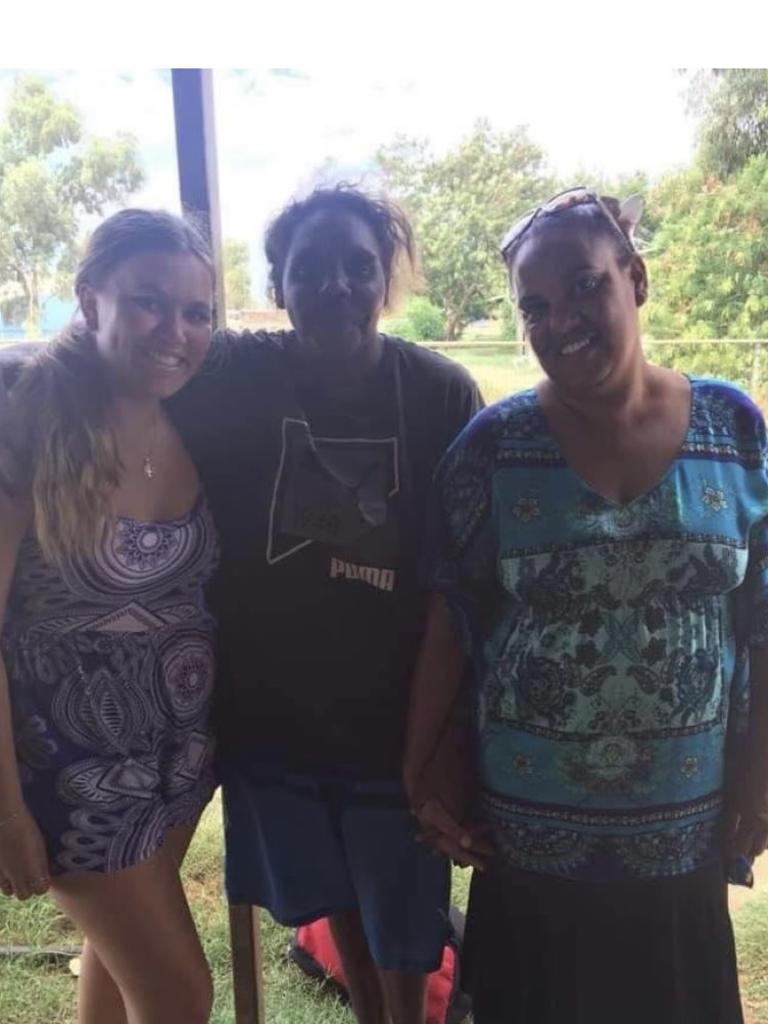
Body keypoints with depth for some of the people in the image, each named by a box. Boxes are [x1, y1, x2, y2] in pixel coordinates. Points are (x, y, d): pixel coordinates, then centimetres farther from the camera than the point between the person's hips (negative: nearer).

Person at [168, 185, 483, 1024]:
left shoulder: (441, 392, -14)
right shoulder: (229, 377, -11)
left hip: (396, 718, -2)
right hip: (271, 711, 2)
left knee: (402, 929, 18)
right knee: (337, 903, 25)